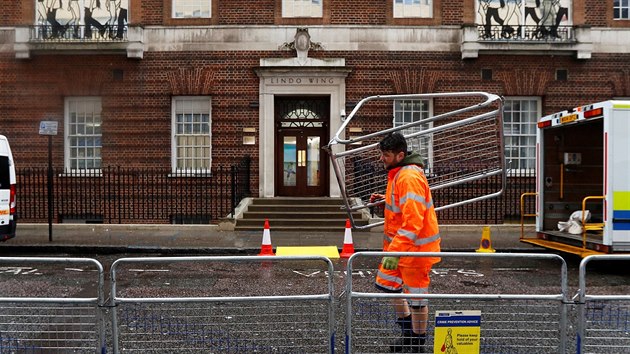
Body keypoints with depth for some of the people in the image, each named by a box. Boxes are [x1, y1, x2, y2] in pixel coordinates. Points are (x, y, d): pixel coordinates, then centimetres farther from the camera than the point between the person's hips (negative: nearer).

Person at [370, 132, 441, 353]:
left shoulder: (410, 178, -24)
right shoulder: (397, 173, 8)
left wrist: (395, 251, -34)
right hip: (399, 245, 10)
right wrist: (386, 199, 11)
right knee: (386, 283, 18)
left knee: (416, 296, 5)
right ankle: (408, 330, 37)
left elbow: (413, 221, -31)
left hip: (416, 247, -10)